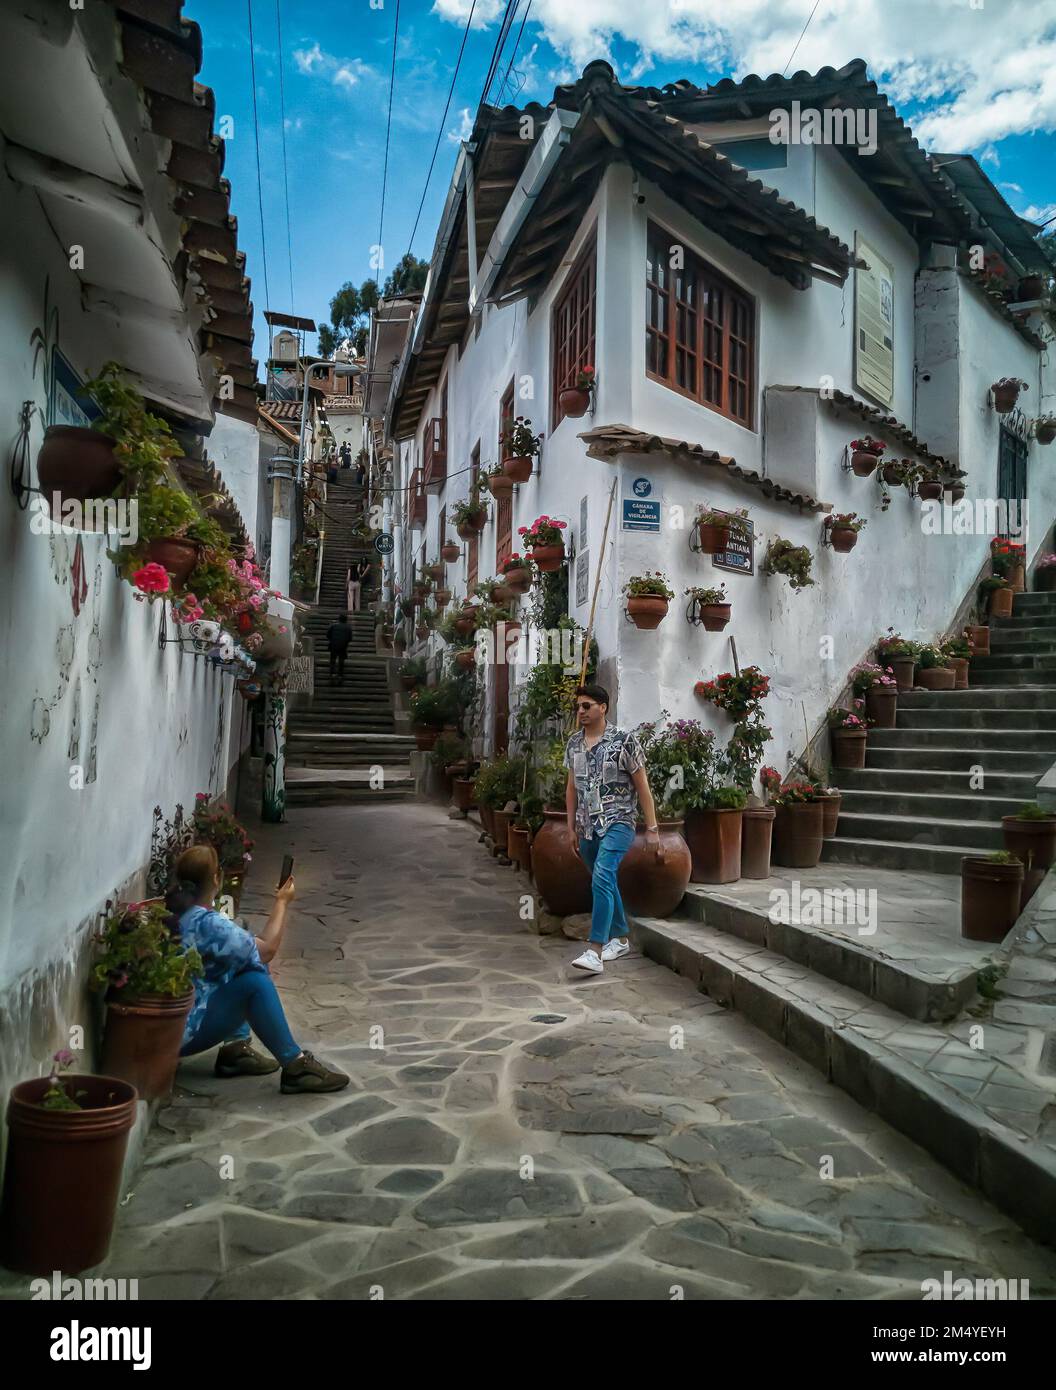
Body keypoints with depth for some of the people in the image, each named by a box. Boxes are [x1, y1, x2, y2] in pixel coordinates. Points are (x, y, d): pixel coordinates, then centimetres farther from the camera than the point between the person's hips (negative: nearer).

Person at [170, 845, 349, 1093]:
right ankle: (295, 1067, -12)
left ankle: (235, 1050, 8)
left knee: (248, 963, 9)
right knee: (254, 982, -20)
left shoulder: (176, 909, 2)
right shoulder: (208, 924, -25)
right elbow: (268, 949, -16)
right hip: (182, 1033, -9)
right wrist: (282, 902, -4)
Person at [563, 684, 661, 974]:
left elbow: (642, 786, -6)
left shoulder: (624, 741, -9)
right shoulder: (573, 743, 8)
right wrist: (571, 827, 15)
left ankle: (595, 952, -23)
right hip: (587, 827, 6)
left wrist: (652, 828, -7)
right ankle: (620, 939, 32)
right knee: (605, 882, 15)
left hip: (617, 822, -6)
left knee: (601, 880, -21)